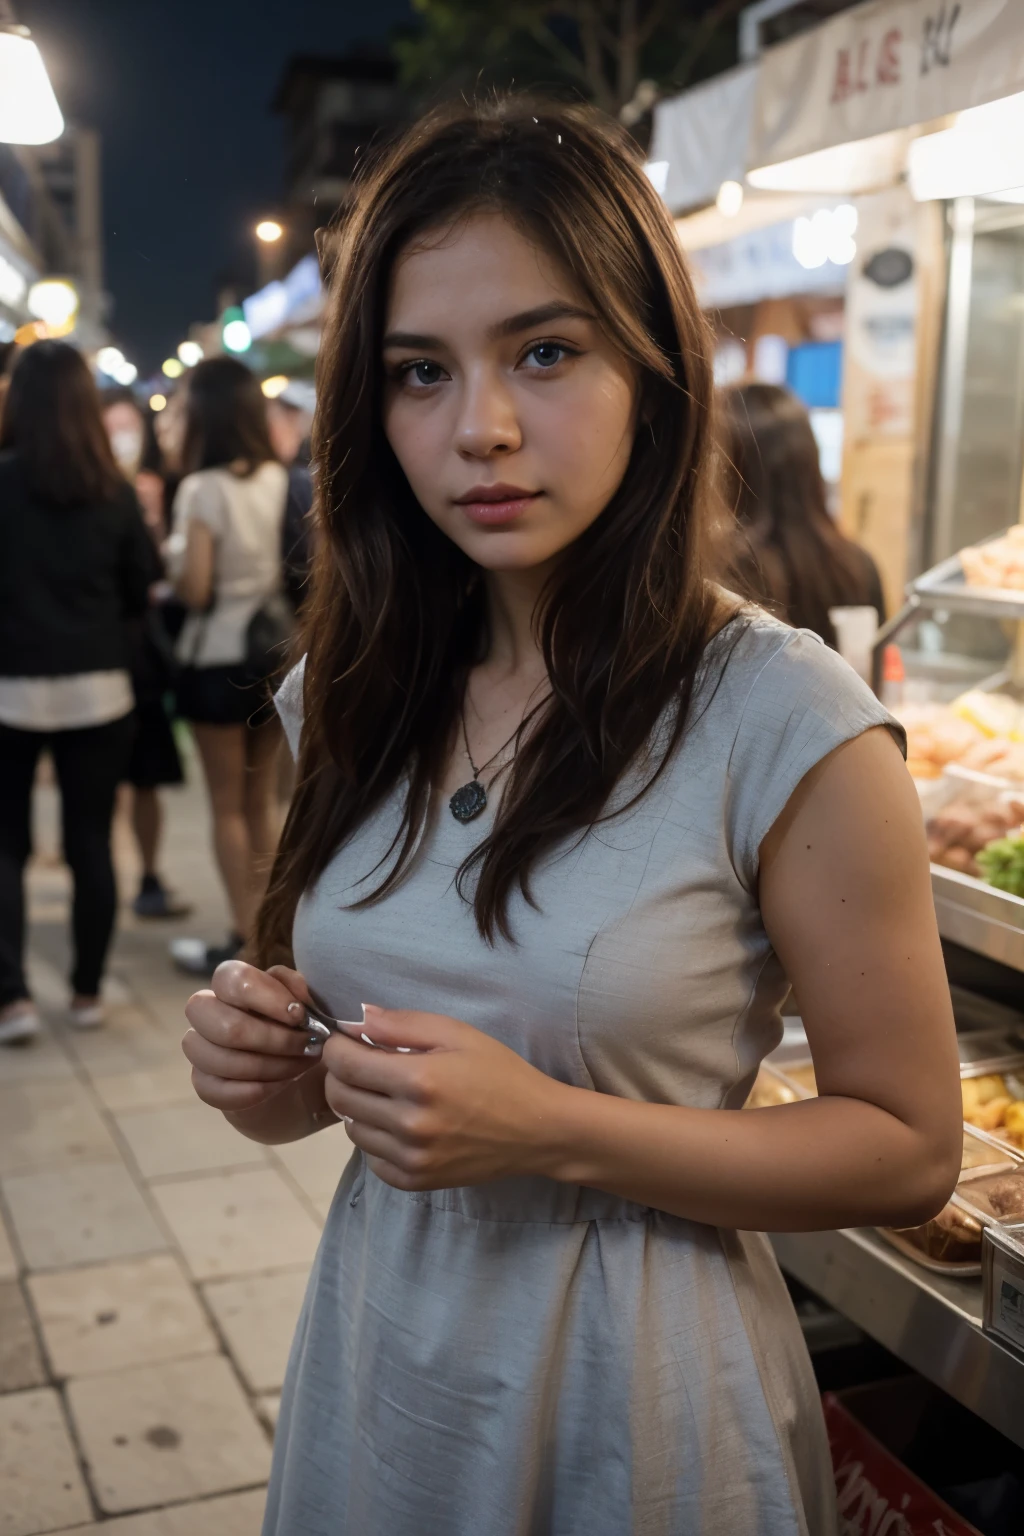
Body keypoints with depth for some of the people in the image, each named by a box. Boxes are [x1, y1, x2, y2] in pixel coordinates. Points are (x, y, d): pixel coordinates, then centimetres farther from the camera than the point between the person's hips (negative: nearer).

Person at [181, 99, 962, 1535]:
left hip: (631, 1393, -4)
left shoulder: (790, 726, -20)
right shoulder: (366, 693, -3)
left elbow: (909, 1148, -14)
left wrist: (554, 1132, -25)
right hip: (378, 1354, 5)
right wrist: (270, 1064, -14)